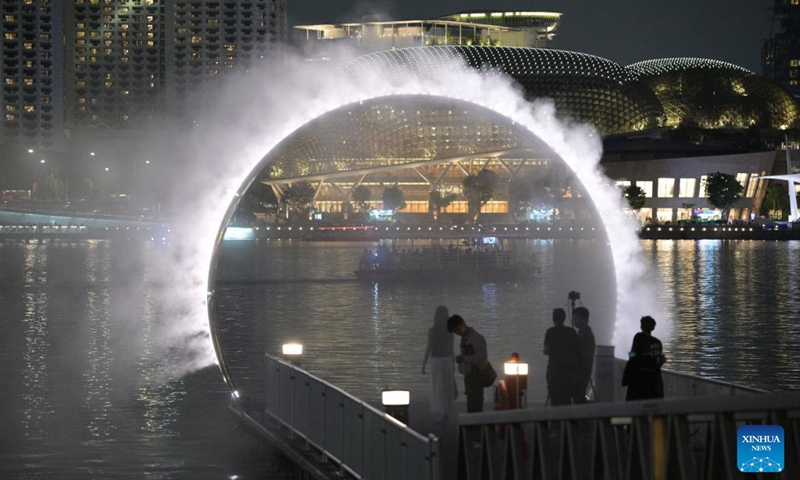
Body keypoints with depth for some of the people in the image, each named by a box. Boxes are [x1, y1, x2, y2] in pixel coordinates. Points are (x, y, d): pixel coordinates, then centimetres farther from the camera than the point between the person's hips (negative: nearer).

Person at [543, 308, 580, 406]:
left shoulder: (550, 332, -6)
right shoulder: (571, 332, 5)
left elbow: (547, 350, -10)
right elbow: (578, 349, 2)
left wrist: (544, 352, 12)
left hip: (555, 368, -4)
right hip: (570, 368, 4)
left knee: (555, 398, 0)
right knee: (567, 398, 10)